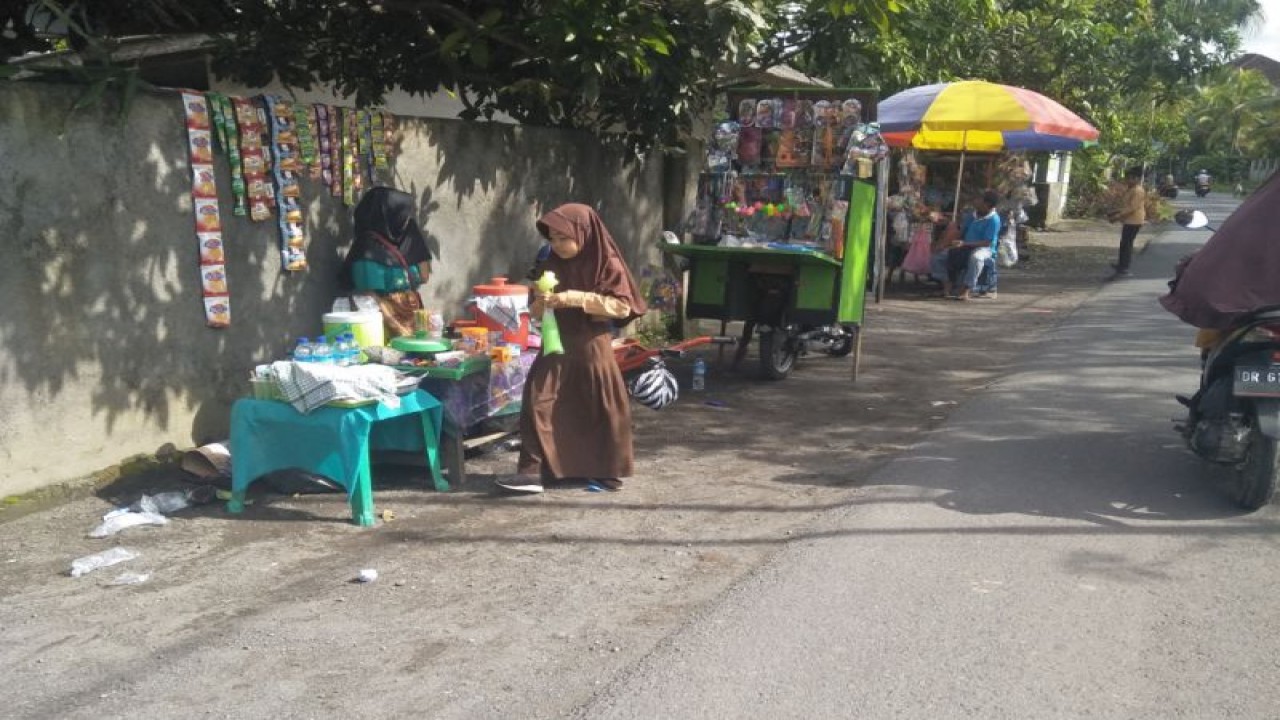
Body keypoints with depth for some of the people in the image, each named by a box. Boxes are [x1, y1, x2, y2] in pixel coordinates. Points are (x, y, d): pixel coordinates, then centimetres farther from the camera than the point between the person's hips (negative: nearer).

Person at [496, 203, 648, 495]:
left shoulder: (607, 263, -8)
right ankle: (532, 470, -4)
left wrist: (578, 299, -22)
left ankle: (606, 470, 22)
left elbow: (622, 305, -15)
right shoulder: (552, 265, 7)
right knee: (539, 403, -6)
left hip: (592, 347, -4)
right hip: (557, 345, 4)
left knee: (601, 408, 5)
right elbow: (536, 312, 14)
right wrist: (540, 304, -12)